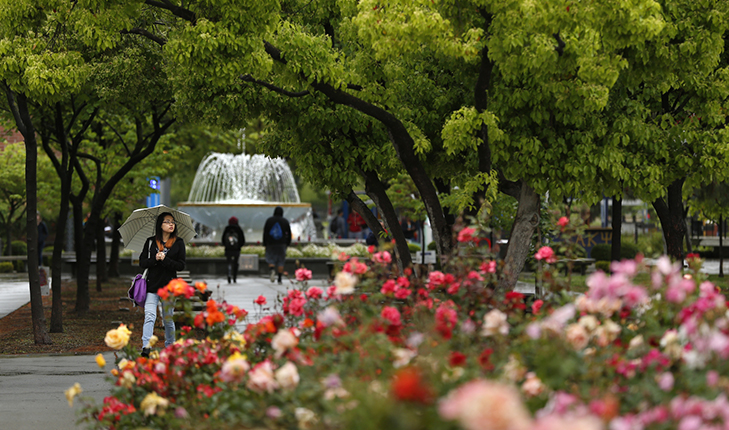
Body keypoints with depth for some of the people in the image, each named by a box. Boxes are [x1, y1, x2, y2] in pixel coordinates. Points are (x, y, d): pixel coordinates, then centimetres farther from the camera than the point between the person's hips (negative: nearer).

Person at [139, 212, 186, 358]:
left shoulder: (178, 243, 4)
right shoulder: (151, 242, 7)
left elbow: (181, 265, -2)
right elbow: (142, 262, 4)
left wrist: (165, 260, -15)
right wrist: (155, 259, -14)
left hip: (169, 286, 0)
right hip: (152, 285, 0)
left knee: (168, 318, 9)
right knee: (149, 316, -15)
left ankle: (170, 346, 26)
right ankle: (146, 348, -24)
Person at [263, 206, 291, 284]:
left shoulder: (269, 220, 2)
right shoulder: (285, 221, 3)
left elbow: (265, 233, 0)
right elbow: (289, 234, 4)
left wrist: (264, 244, 5)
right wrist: (287, 243, 14)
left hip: (271, 244, 0)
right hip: (282, 245, 0)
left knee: (271, 260, 4)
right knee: (280, 262, 6)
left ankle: (272, 270, -28)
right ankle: (279, 279, 3)